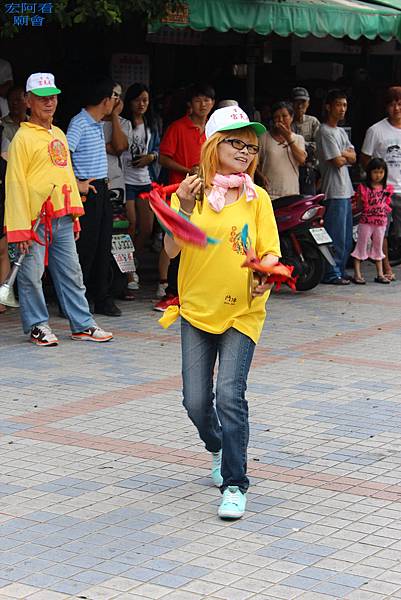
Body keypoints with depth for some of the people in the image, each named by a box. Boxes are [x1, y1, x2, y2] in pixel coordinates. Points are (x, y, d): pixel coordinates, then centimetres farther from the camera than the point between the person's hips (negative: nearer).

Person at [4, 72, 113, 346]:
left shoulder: (59, 135, 16)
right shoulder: (23, 137, -7)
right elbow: (15, 183, -11)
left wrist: (75, 215, 18)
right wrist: (20, 228, -16)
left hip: (62, 219, 7)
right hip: (35, 220, -7)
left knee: (72, 273, 10)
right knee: (31, 275, 1)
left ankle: (83, 325, 16)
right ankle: (37, 325, 14)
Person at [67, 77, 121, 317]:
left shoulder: (98, 124, 14)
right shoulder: (79, 123, -14)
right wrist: (77, 185, -20)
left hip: (102, 189, 9)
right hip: (87, 191, -9)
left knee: (104, 246, 11)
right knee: (85, 247, -5)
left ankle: (102, 299, 18)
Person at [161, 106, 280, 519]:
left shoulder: (256, 198, -1)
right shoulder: (190, 193, 0)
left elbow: (270, 252, 0)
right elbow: (172, 250, -6)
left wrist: (265, 273, -21)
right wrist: (184, 207, -20)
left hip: (242, 312, -2)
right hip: (196, 310, 2)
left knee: (230, 394, -14)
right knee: (196, 401, 5)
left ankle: (234, 484, -5)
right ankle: (218, 449, 37)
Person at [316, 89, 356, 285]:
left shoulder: (341, 132, 19)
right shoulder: (324, 132, -11)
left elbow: (353, 157, 10)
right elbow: (338, 162, -16)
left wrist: (341, 154, -9)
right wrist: (346, 156, 4)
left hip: (346, 190, 9)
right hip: (334, 190, -9)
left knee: (346, 235, 12)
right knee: (336, 234, -8)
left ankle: (340, 270, 19)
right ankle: (331, 274, -3)